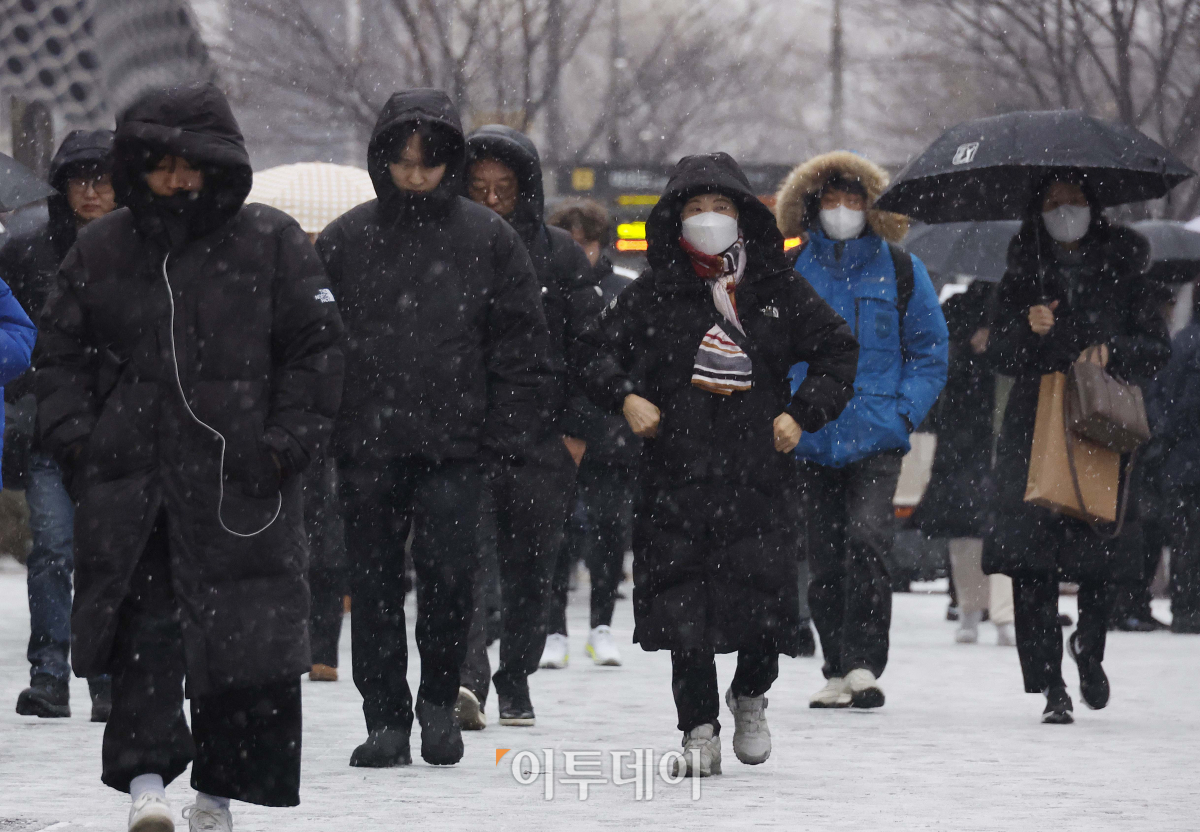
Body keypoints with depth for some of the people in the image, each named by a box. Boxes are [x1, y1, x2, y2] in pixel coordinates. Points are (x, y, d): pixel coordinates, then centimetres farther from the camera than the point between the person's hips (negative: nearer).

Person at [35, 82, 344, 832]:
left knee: (244, 632, 0)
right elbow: (62, 350, 14)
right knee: (141, 624, -6)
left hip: (241, 480, -1)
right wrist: (74, 433, 1)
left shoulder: (271, 243, 2)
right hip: (130, 474, 1)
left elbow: (314, 348, 3)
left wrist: (288, 440, -5)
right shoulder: (101, 250, 9)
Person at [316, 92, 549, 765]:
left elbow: (523, 344, 4)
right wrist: (321, 432, 1)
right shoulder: (345, 239, 6)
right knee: (376, 581, 3)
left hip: (457, 442, -2)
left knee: (449, 570, -10)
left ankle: (439, 702, 11)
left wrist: (504, 437, -3)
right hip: (368, 444, 2)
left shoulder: (487, 238, 3)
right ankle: (387, 720, 12)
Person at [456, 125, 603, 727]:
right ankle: (467, 675, -31)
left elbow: (588, 345, 7)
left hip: (542, 434, 1)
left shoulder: (559, 254, 6)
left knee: (530, 565, 7)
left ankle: (515, 685, 20)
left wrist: (576, 428, 1)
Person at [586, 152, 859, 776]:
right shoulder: (652, 297, 5)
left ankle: (750, 696, 27)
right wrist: (623, 395, -8)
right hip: (677, 475, 0)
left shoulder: (778, 292, 7)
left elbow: (838, 350, 14)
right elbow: (597, 350, 10)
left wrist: (803, 414, 3)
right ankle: (699, 729, 10)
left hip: (758, 474, 0)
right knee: (683, 607, -3)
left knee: (765, 604, -3)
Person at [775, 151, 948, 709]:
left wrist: (904, 410, -4)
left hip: (876, 436, -2)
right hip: (810, 440, 2)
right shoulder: (789, 273, 7)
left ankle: (864, 664, -19)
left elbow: (930, 350, 10)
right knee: (822, 557, 4)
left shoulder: (900, 271, 5)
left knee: (867, 537, -20)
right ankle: (837, 670, 14)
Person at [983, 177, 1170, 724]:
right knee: (1031, 554, -12)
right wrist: (1028, 328, -10)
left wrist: (1112, 351, -9)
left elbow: (1157, 349, 9)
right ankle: (1051, 687, -11)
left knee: (1099, 546, -5)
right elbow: (999, 357, 10)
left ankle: (1089, 645, 26)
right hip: (1034, 428, 0)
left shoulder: (1121, 273, 10)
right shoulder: (1024, 275, 13)